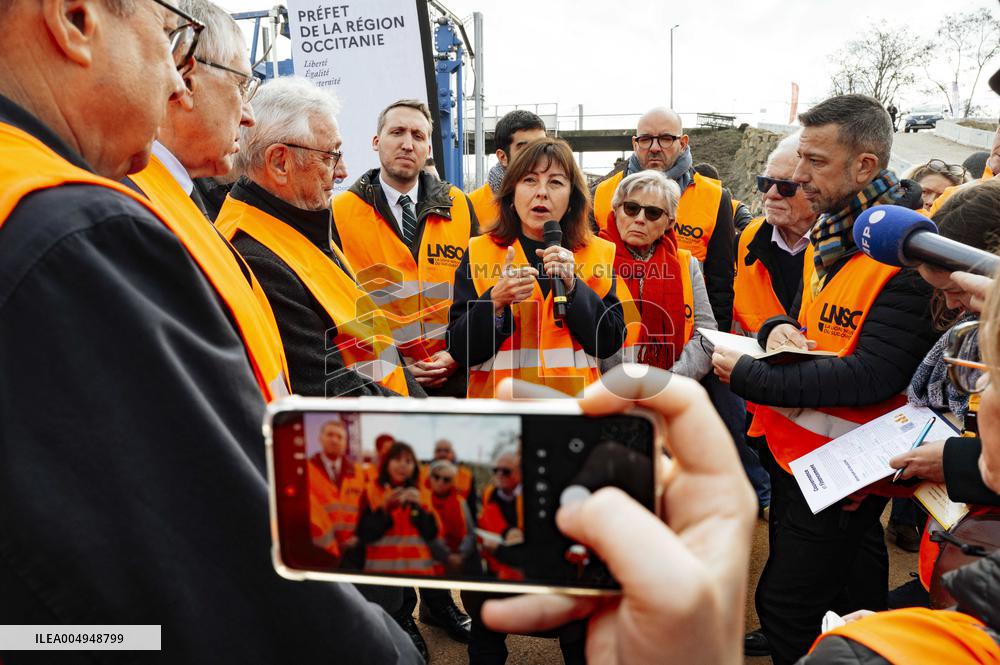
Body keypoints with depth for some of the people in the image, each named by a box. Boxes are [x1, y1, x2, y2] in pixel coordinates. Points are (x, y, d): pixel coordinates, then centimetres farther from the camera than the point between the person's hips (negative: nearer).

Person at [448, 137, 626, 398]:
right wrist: (496, 301, -22)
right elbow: (461, 349, -7)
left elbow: (610, 344, -7)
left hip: (574, 397, 1)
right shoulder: (479, 253, -4)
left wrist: (572, 287, -19)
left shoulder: (598, 253, -1)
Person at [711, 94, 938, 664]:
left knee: (784, 607, 0)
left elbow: (871, 377, -26)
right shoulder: (827, 237, 7)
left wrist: (749, 375, -25)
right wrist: (779, 329, -8)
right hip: (796, 450, 8)